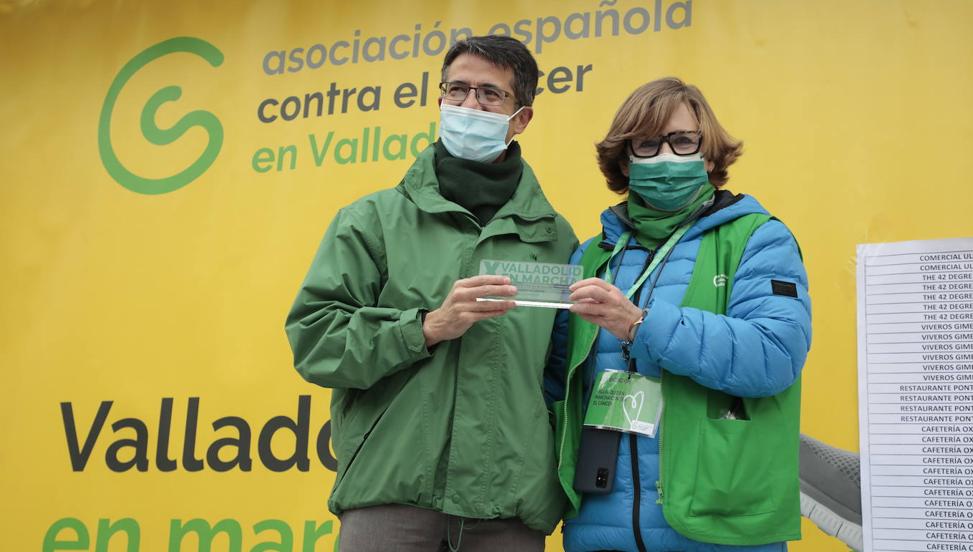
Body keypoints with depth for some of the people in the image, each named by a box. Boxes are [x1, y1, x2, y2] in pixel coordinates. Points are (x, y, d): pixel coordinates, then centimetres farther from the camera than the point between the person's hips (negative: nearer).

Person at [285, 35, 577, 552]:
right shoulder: (373, 219, 7)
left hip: (510, 505, 2)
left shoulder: (555, 239, 11)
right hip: (389, 491, -1)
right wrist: (427, 326, -11)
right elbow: (313, 338, -1)